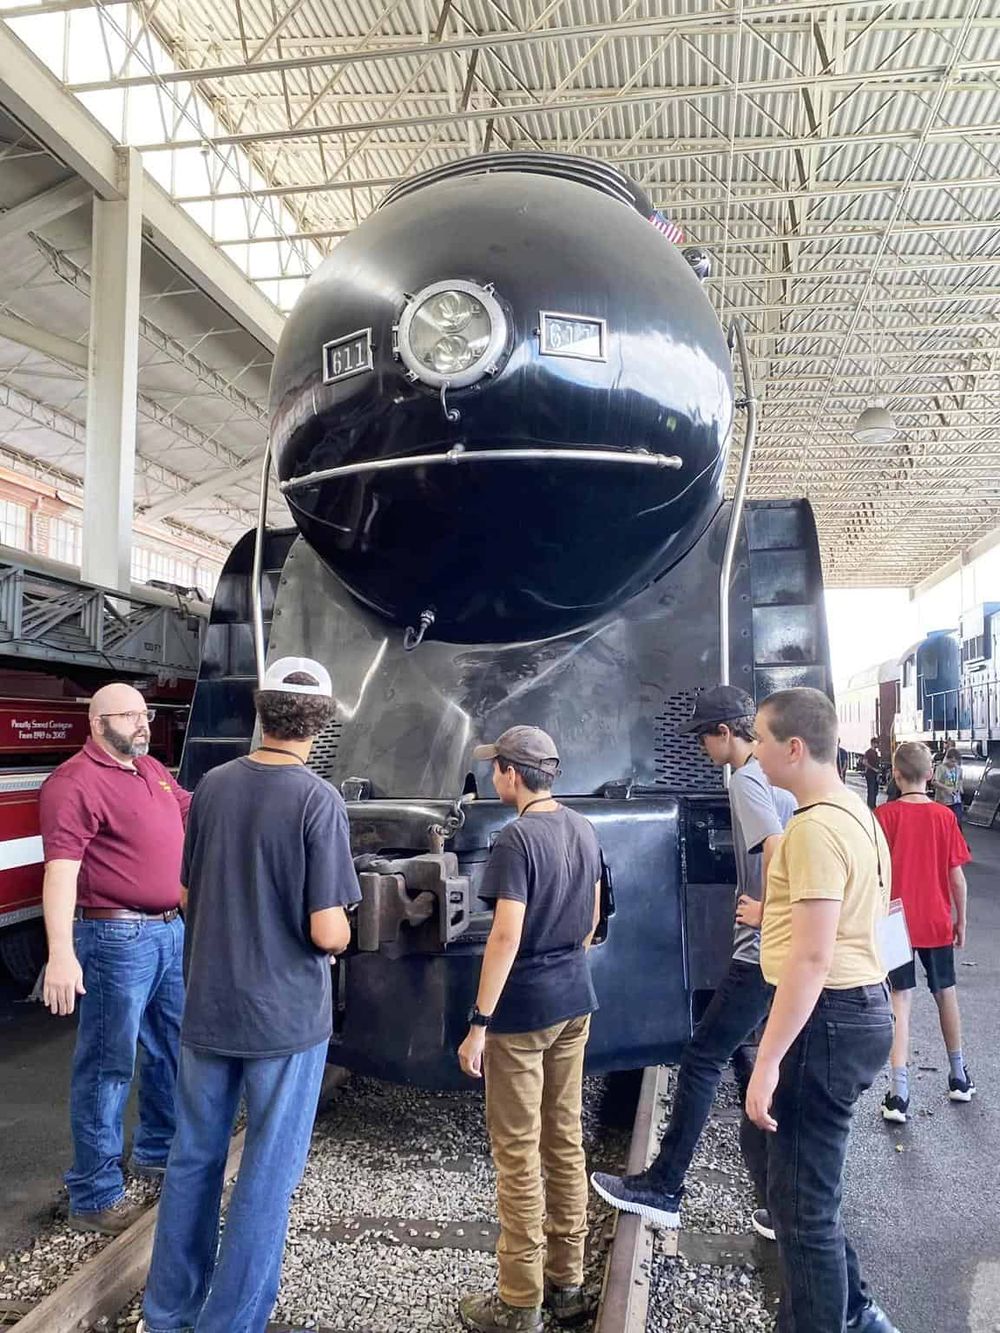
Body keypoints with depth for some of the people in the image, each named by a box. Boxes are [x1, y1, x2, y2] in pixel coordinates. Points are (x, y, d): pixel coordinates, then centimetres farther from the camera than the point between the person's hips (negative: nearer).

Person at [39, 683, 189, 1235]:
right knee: (108, 1066, 3)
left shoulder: (152, 771, 11)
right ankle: (94, 1198, 18)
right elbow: (60, 871, -24)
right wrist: (61, 954, -30)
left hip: (171, 930, 9)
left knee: (175, 1048, 21)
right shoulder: (75, 783, -16)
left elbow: (196, 808, 27)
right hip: (117, 939, -9)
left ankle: (158, 1150, 41)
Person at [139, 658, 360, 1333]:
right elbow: (327, 932, -20)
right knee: (266, 1176, 12)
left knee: (193, 1159, 21)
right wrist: (342, 932, 2)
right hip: (287, 1016, -5)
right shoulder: (320, 801, -20)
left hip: (208, 1006, 5)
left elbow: (188, 893, 6)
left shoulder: (213, 785, -4)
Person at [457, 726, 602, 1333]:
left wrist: (479, 1022, -18)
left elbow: (507, 935, -23)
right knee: (565, 1140, 16)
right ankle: (567, 1283, 29)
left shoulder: (518, 838, -19)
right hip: (575, 1003, 8)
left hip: (522, 1010, -7)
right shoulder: (583, 829, 4)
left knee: (519, 1152, 5)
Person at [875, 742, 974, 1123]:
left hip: (896, 922, -2)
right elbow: (957, 877, -3)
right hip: (937, 923, 2)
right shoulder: (944, 816, -6)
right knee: (946, 994, 20)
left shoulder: (884, 816, -12)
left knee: (901, 1000, 1)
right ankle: (959, 1077, 36)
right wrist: (961, 921, 9)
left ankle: (899, 1092, -6)